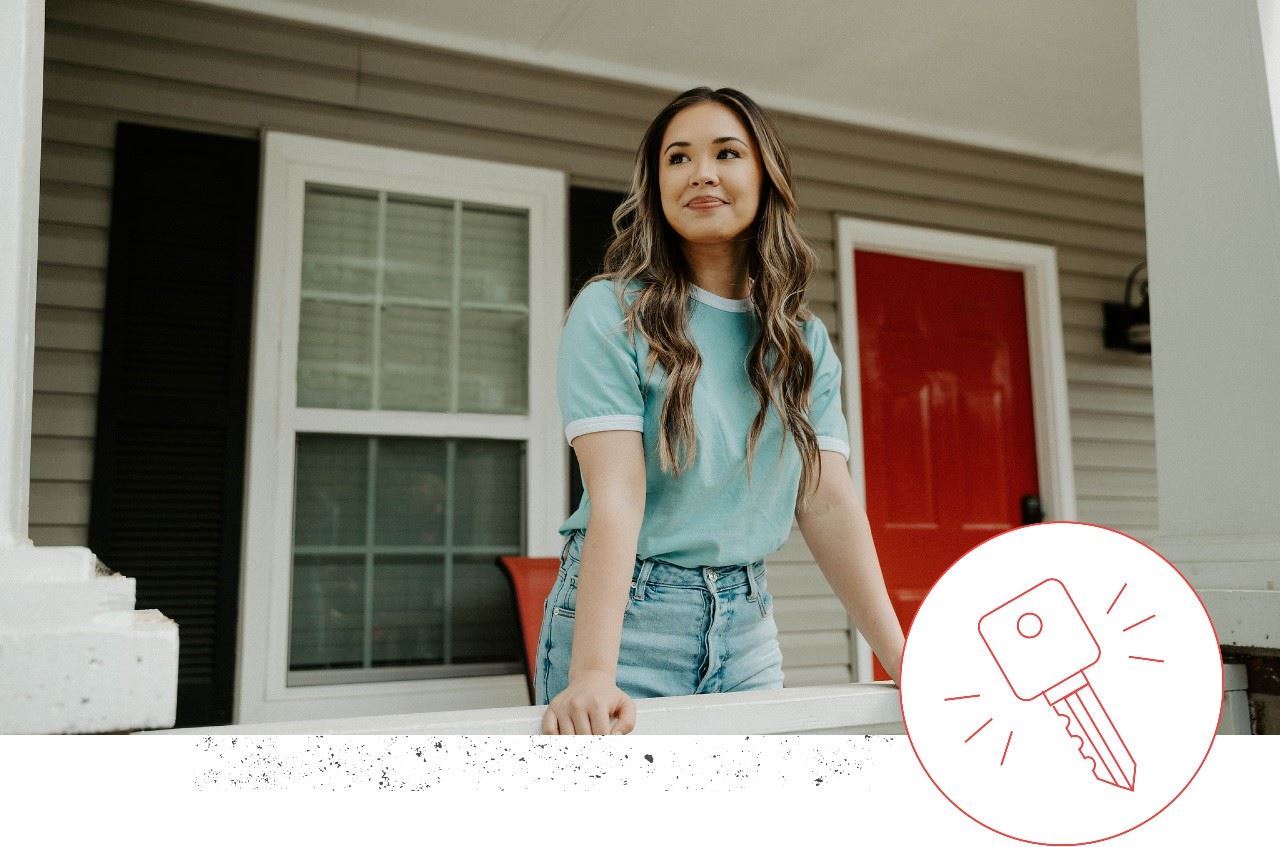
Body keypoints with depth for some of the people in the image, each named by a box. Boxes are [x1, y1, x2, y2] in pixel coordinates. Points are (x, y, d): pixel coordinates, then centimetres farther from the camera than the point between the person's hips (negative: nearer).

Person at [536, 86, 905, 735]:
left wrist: (903, 662, -5)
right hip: (623, 613, -4)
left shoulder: (805, 340, 5)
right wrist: (592, 675, -29)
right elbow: (615, 497, -19)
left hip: (747, 621, 4)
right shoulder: (611, 312, -10)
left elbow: (828, 504, 1)